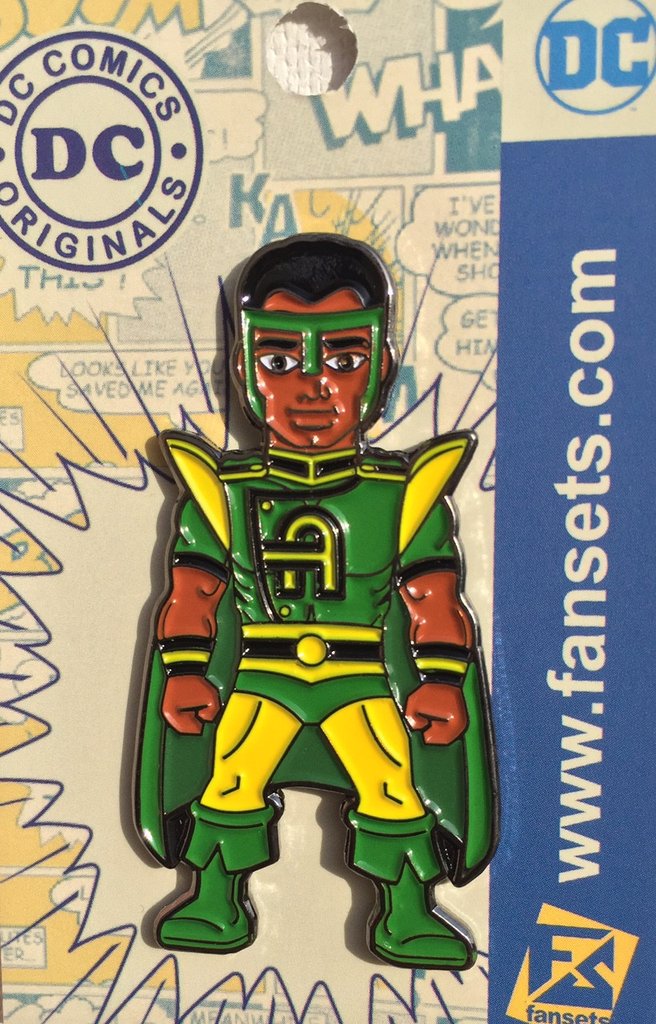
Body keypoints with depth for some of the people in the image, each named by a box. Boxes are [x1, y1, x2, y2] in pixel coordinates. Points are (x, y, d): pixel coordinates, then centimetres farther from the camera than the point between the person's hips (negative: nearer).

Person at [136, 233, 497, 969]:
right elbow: (192, 595, 3)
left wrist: (441, 681, -4)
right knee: (227, 785, -1)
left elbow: (435, 601, 0)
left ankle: (407, 915, 13)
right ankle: (217, 903, 20)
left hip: (366, 682, 0)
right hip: (259, 680, 1)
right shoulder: (222, 491, -1)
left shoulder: (405, 493, -2)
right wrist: (185, 674, -1)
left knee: (396, 793, -6)